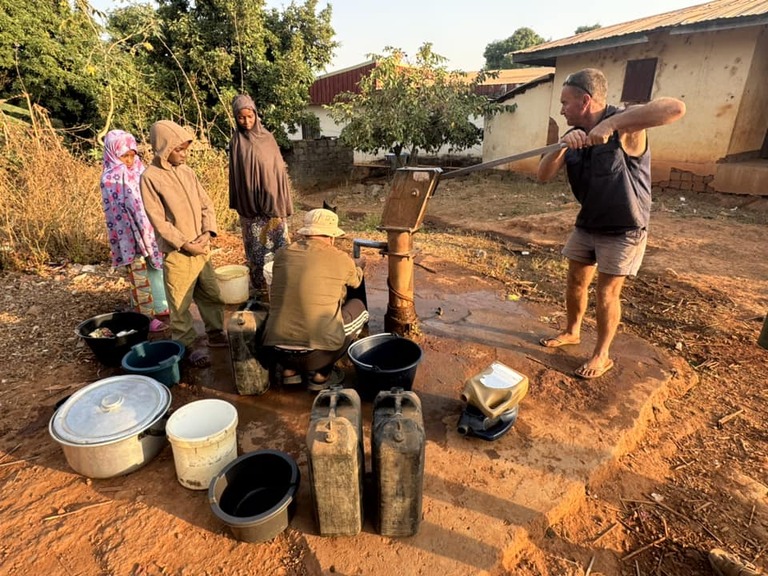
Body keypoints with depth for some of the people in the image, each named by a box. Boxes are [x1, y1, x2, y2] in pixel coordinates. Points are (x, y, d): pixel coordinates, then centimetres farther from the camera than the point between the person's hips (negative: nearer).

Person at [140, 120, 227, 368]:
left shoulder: (187, 171, 5)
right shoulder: (150, 177, -12)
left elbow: (206, 204, 7)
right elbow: (159, 221, -14)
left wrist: (207, 232, -8)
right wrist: (186, 244, -15)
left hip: (201, 248, 6)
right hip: (177, 253, -6)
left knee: (211, 295, 16)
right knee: (180, 303, 5)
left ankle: (215, 333, 33)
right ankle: (191, 343, 20)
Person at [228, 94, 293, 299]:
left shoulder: (267, 137, 4)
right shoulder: (236, 141, 1)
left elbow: (279, 169, 5)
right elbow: (236, 174, 4)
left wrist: (282, 201, 2)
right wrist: (239, 204, 2)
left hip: (273, 201, 2)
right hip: (250, 204, -1)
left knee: (278, 244, 5)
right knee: (256, 248, 4)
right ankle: (260, 288, 15)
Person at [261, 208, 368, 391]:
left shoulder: (282, 254, 7)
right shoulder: (340, 259, -2)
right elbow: (356, 282, 22)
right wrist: (357, 266, 47)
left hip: (275, 352, 4)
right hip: (318, 353, -4)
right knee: (358, 306, 18)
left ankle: (289, 370, 21)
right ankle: (321, 374, 14)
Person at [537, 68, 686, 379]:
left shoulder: (623, 125, -20)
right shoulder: (574, 135, -2)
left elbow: (675, 108, -38)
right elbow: (543, 175, -11)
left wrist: (612, 123, -44)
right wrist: (562, 145, -28)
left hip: (623, 230, -6)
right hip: (587, 225, 6)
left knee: (606, 292, 0)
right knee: (575, 282, 15)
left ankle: (602, 355, 18)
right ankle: (571, 332, 38)